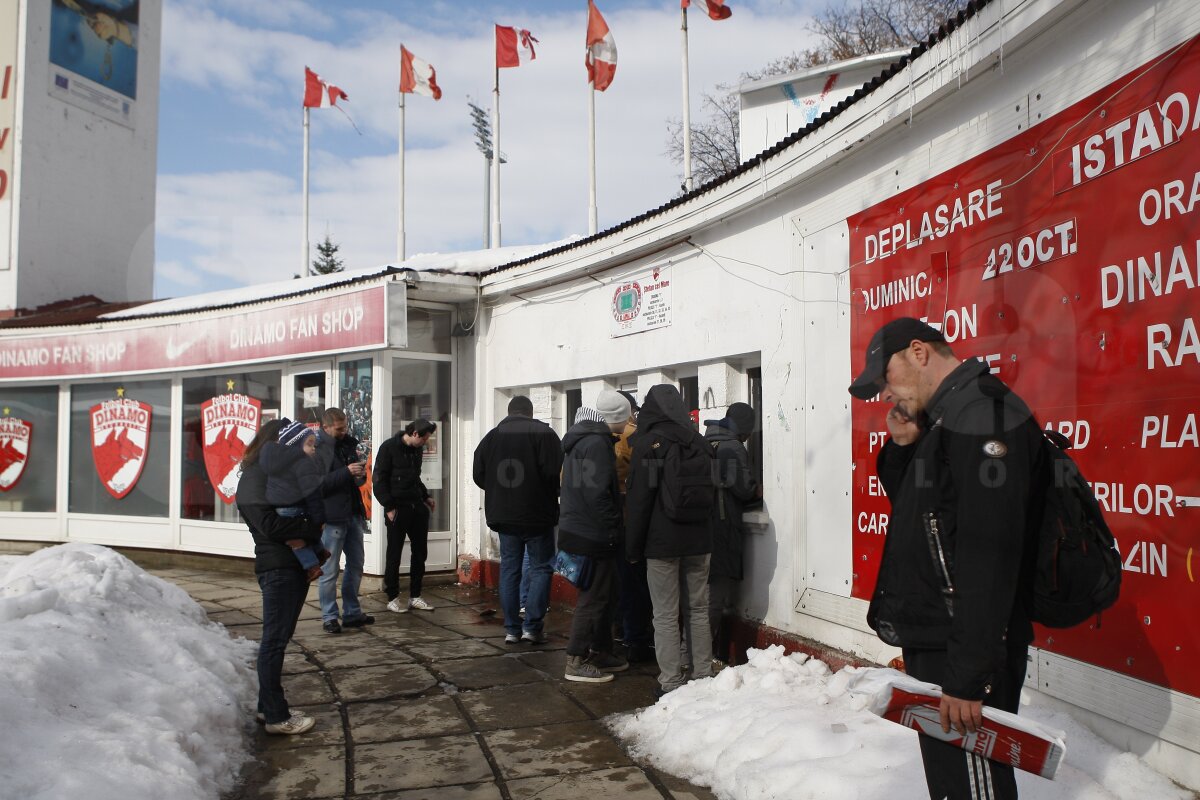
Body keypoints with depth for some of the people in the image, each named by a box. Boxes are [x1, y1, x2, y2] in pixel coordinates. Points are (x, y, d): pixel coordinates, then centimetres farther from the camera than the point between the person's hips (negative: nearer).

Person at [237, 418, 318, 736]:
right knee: (275, 639, -3)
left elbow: (308, 509, 18)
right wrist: (312, 529, -10)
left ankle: (268, 707, 24)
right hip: (277, 567, -9)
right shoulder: (255, 477, -7)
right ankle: (276, 716, 3)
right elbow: (270, 524, -18)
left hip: (297, 565, 9)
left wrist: (307, 536, -2)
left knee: (279, 638, 14)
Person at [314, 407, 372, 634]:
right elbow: (318, 484, -20)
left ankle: (352, 613, 26)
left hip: (353, 514, 8)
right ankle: (329, 617, 12)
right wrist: (347, 472, -23)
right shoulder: (317, 449, -10)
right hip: (331, 516, -8)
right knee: (330, 570, 0)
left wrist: (360, 475, 0)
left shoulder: (348, 443, 12)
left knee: (355, 565, 14)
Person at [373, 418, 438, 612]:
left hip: (417, 507, 7)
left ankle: (415, 596, 18)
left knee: (420, 552, 8)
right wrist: (389, 507, -15)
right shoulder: (389, 448, -8)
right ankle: (392, 598, 13)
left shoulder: (417, 449, 13)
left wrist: (426, 496, 12)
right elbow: (379, 480, -11)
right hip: (398, 509, -7)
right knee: (394, 554, 3)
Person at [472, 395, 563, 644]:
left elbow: (478, 475, 6)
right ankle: (532, 626, 0)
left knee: (509, 568, 10)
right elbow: (555, 472, -16)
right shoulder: (544, 433, -9)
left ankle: (512, 629, 11)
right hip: (538, 514, -4)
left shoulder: (492, 436, 6)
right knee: (540, 568, 5)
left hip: (503, 514, 4)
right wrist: (550, 493, 4)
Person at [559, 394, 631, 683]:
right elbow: (597, 493, -24)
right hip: (593, 536, -10)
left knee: (605, 594, 18)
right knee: (594, 597, -3)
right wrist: (613, 531, -17)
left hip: (578, 529, 10)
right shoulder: (597, 444, -18)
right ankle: (576, 662, 4)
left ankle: (600, 652, 27)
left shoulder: (580, 439, 15)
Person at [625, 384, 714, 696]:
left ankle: (671, 683, 3)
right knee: (698, 611, 14)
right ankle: (703, 676, 21)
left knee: (666, 616, 0)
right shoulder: (698, 441, 5)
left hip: (662, 541, -5)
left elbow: (638, 498, -10)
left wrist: (633, 547, -3)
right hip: (698, 540, 5)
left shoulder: (649, 442, -10)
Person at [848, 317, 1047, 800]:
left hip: (965, 654, -10)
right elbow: (909, 504, 23)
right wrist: (902, 447, 4)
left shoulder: (982, 415, -19)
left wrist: (968, 675, -24)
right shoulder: (945, 417, 13)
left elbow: (988, 556, -25)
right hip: (929, 644, 10)